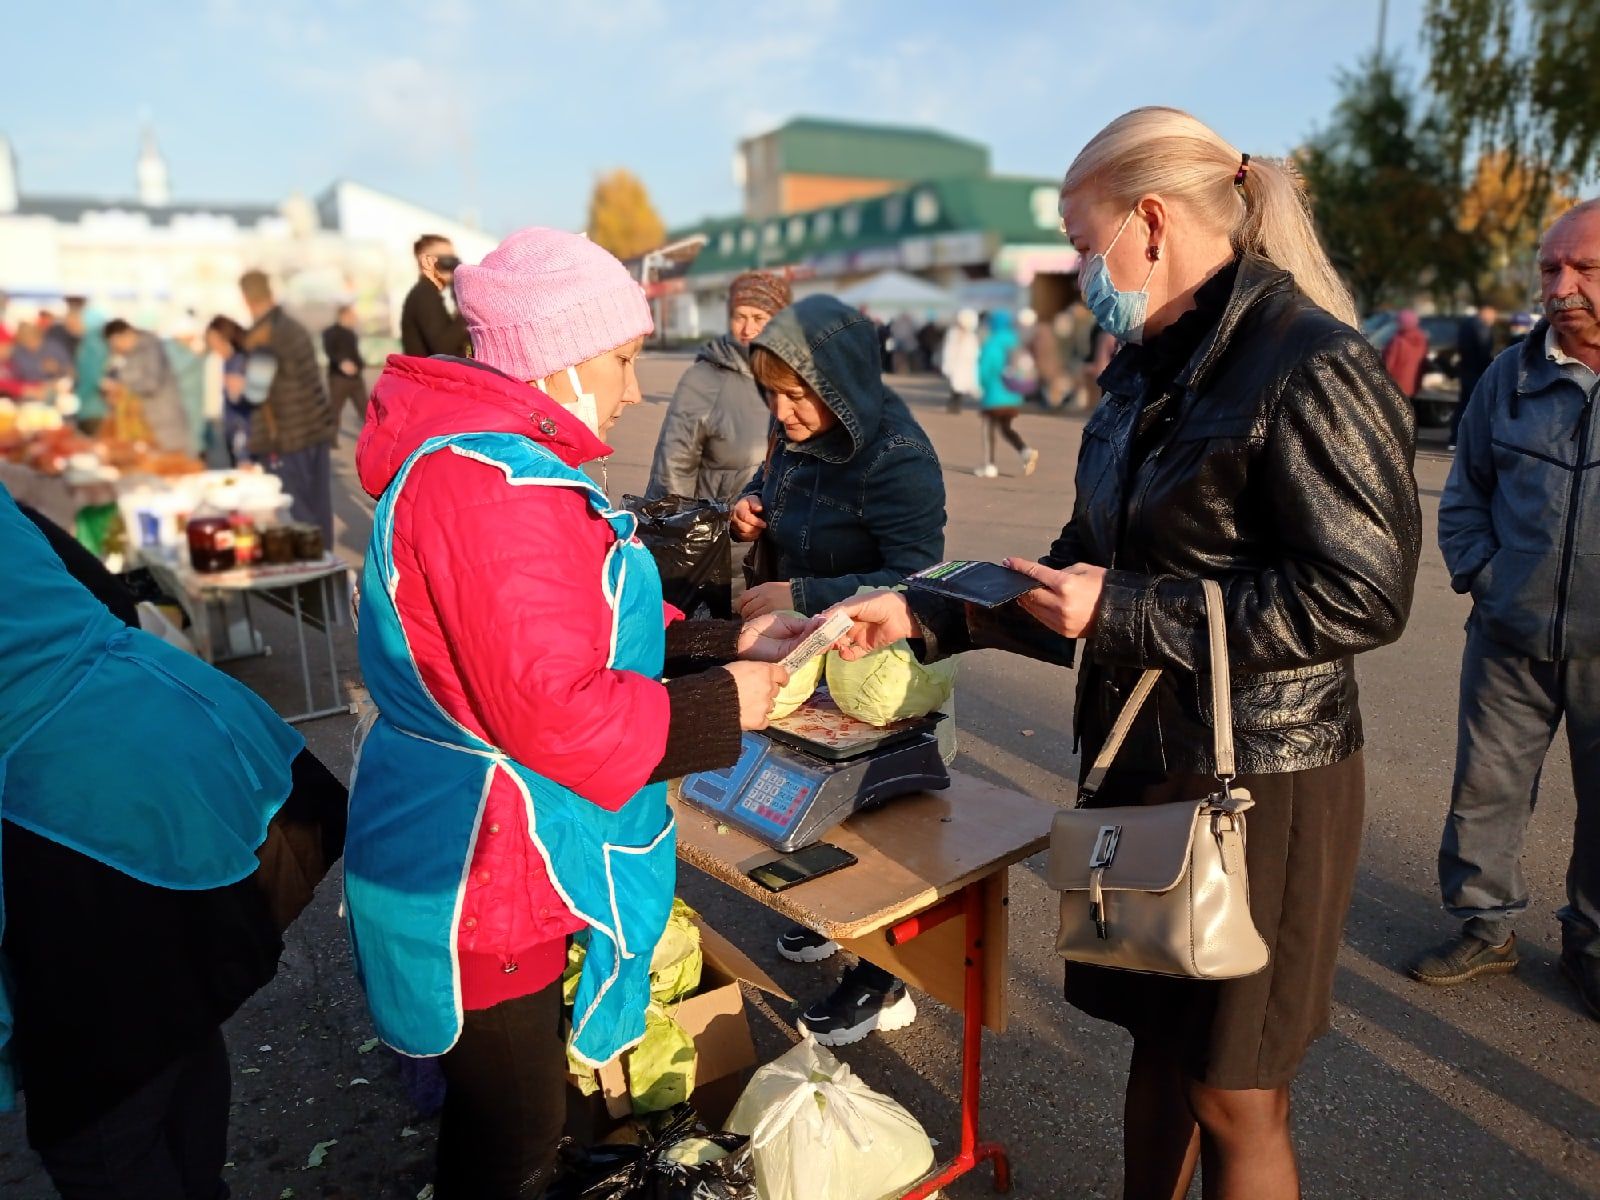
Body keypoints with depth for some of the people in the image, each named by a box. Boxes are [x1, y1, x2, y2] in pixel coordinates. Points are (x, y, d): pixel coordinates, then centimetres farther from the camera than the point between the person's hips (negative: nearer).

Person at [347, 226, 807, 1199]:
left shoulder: (502, 459, 10)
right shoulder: (498, 482, -25)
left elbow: (590, 634, 13)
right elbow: (555, 711, -30)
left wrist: (726, 643, 3)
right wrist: (723, 705, -17)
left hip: (509, 860, 10)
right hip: (485, 883, -10)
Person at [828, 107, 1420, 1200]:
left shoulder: (1312, 368, -16)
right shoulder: (1149, 371, 9)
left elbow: (1364, 597, -20)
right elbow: (1090, 562, 12)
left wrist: (1124, 612, -19)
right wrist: (923, 616, 4)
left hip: (1258, 782, -7)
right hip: (1145, 762, 7)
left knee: (1233, 1097, 10)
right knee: (1159, 1038, 22)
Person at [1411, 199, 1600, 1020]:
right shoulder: (1510, 376, 3)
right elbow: (1465, 494, 13)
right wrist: (1479, 574, 0)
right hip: (1509, 644, 2)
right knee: (1485, 790, 10)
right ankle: (1484, 927, 29)